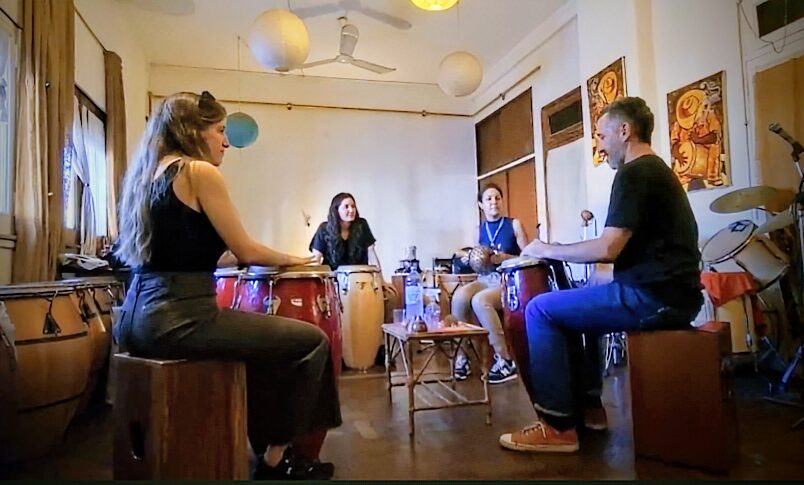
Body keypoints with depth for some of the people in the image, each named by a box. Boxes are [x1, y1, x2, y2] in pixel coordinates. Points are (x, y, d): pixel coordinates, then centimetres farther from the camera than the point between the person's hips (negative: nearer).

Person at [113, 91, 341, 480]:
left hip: (140, 317, 10)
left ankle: (266, 446, 32)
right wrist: (291, 259, 11)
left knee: (264, 338, 26)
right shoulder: (199, 171, -8)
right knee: (311, 341, -1)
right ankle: (275, 459, 13)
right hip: (178, 318, -10)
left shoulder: (147, 173, 17)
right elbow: (245, 251, -7)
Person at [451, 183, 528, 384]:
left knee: (480, 300, -34)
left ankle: (505, 359, -21)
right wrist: (470, 260, 1)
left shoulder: (514, 225, 1)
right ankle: (461, 356, -16)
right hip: (485, 279, 4)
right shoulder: (479, 230, 14)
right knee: (459, 297, -29)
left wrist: (505, 258, -18)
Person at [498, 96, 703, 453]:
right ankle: (587, 406, 23)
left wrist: (547, 250, -6)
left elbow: (608, 249, -20)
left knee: (541, 310, -6)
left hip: (652, 296, -10)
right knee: (568, 307, 22)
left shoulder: (633, 173, -12)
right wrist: (565, 251, 15)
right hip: (670, 293, 10)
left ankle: (558, 426, -2)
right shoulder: (657, 170, 20)